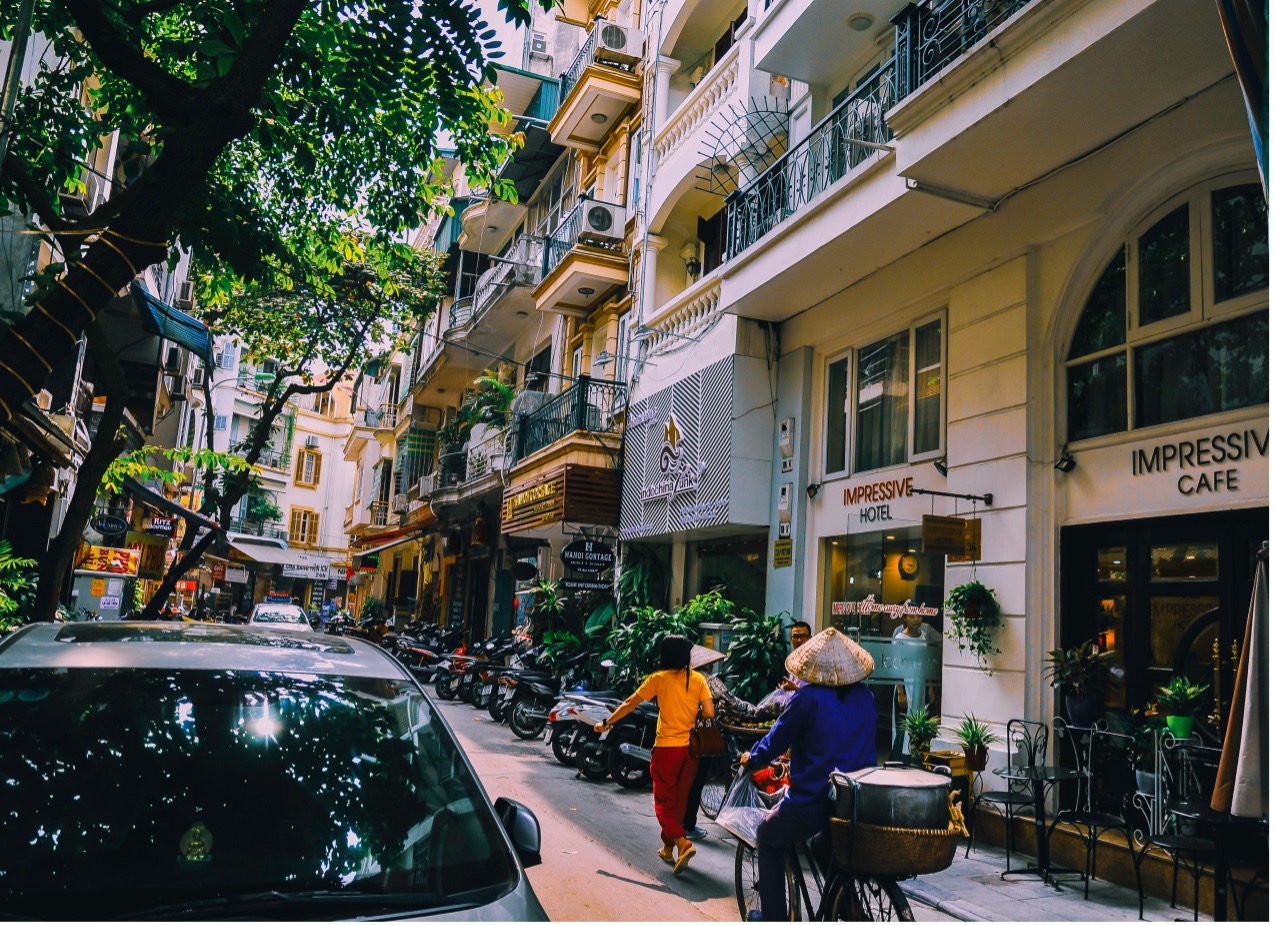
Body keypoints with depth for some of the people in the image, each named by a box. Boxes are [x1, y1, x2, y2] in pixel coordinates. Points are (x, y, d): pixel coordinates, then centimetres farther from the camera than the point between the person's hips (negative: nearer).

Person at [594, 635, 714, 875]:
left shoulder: (658, 678, -6)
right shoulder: (698, 679, 1)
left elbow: (629, 704, -3)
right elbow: (709, 712, -7)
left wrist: (606, 723, 8)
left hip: (667, 747, -4)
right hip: (691, 747, 4)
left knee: (665, 802, 4)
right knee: (680, 801, 17)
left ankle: (682, 843, -15)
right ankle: (668, 848, 27)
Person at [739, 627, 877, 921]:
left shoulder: (807, 698, -15)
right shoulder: (865, 698, 2)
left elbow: (776, 740, -5)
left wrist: (751, 758, 15)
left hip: (811, 803, -5)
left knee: (768, 838, 21)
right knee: (825, 847, 34)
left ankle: (774, 916, 21)